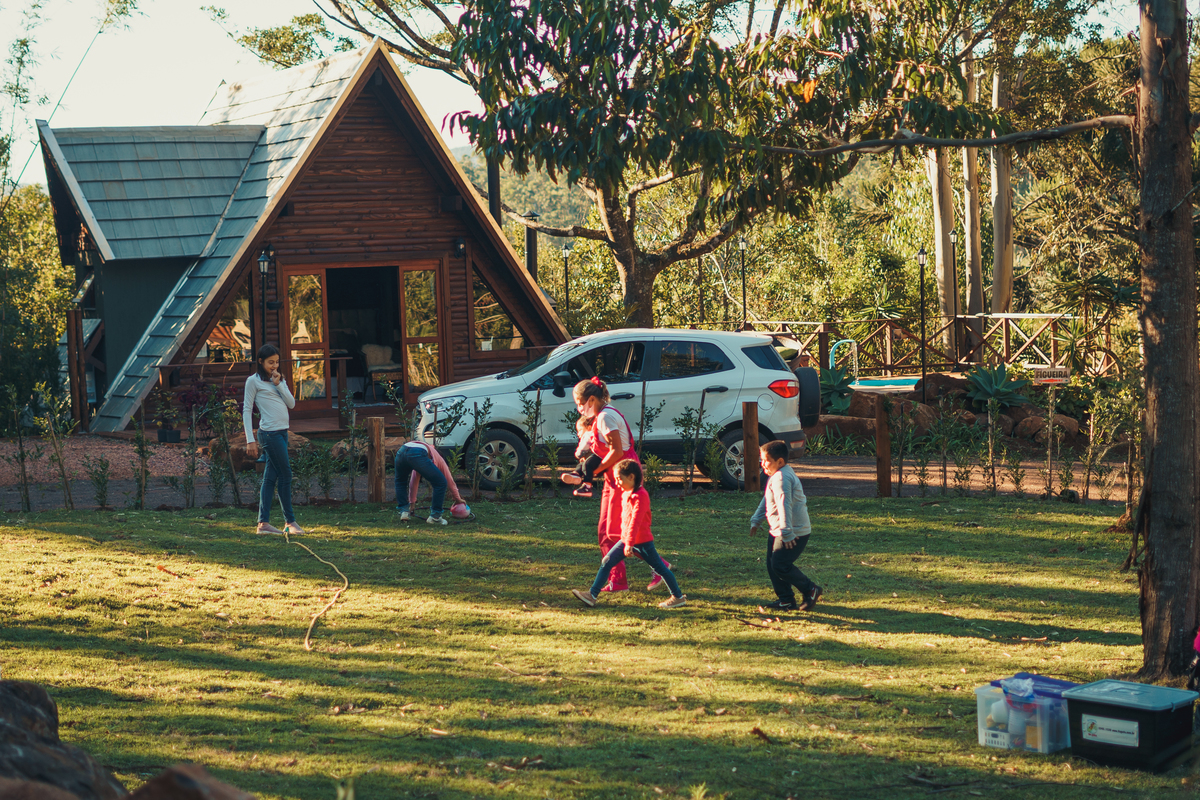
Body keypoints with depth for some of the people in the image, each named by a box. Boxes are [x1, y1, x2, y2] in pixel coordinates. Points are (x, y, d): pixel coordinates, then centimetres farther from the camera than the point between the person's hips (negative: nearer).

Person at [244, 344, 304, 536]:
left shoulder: (279, 379, 17)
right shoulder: (253, 381, -3)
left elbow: (291, 403, 8)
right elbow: (247, 410, -5)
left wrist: (279, 384, -4)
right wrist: (250, 440, -10)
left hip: (282, 432, 7)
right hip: (270, 433, -7)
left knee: (270, 477, 6)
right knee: (286, 474, -5)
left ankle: (263, 522, 8)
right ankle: (289, 521, 4)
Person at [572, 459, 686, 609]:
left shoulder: (640, 496, -19)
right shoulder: (626, 493, 10)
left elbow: (635, 521, -26)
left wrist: (630, 543, -31)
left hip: (642, 541, -9)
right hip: (626, 539, 9)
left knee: (659, 568, 2)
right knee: (607, 562, -1)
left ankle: (678, 597, 14)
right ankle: (592, 595, -1)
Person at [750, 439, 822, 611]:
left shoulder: (781, 478, -22)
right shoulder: (775, 476, 14)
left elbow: (784, 505, -30)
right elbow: (767, 500, 27)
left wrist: (786, 532, -35)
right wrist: (756, 520, 28)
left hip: (794, 533, -11)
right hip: (776, 531, 11)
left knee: (780, 565, -11)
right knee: (772, 565, 10)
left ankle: (810, 590, 4)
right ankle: (786, 600, 16)